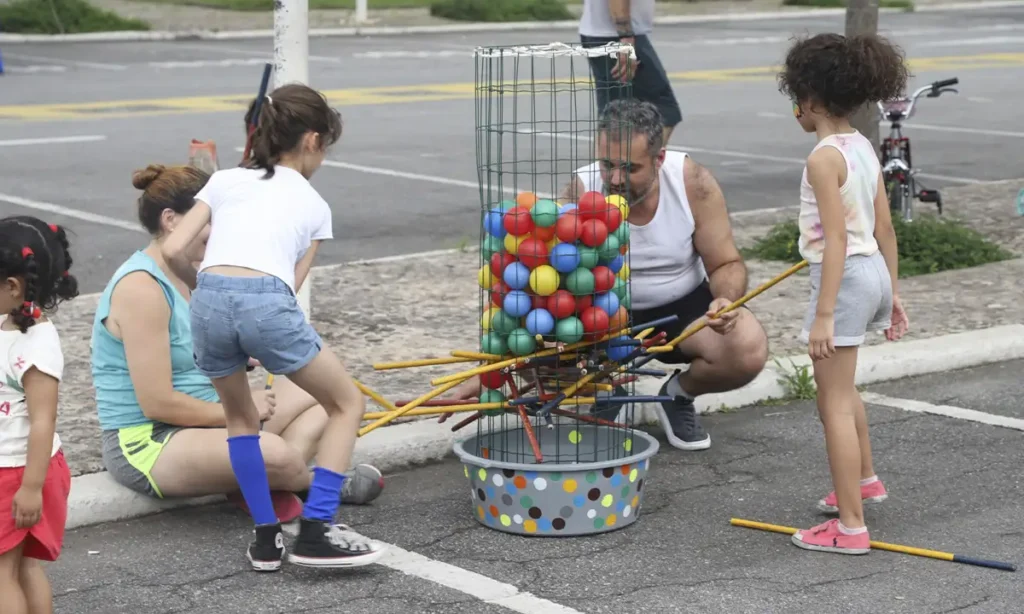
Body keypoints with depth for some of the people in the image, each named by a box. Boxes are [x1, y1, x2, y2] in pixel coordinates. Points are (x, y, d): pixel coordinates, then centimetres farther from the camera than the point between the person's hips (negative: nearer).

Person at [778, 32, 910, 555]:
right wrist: (891, 293, 18)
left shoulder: (823, 158, -19)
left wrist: (824, 315, -24)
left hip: (844, 277, -10)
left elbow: (837, 239, -23)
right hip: (874, 271, 10)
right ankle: (865, 479, 48)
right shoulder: (864, 148, 7)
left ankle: (851, 526, -1)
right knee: (839, 387, 30)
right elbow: (885, 228, 11)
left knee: (834, 402, -3)